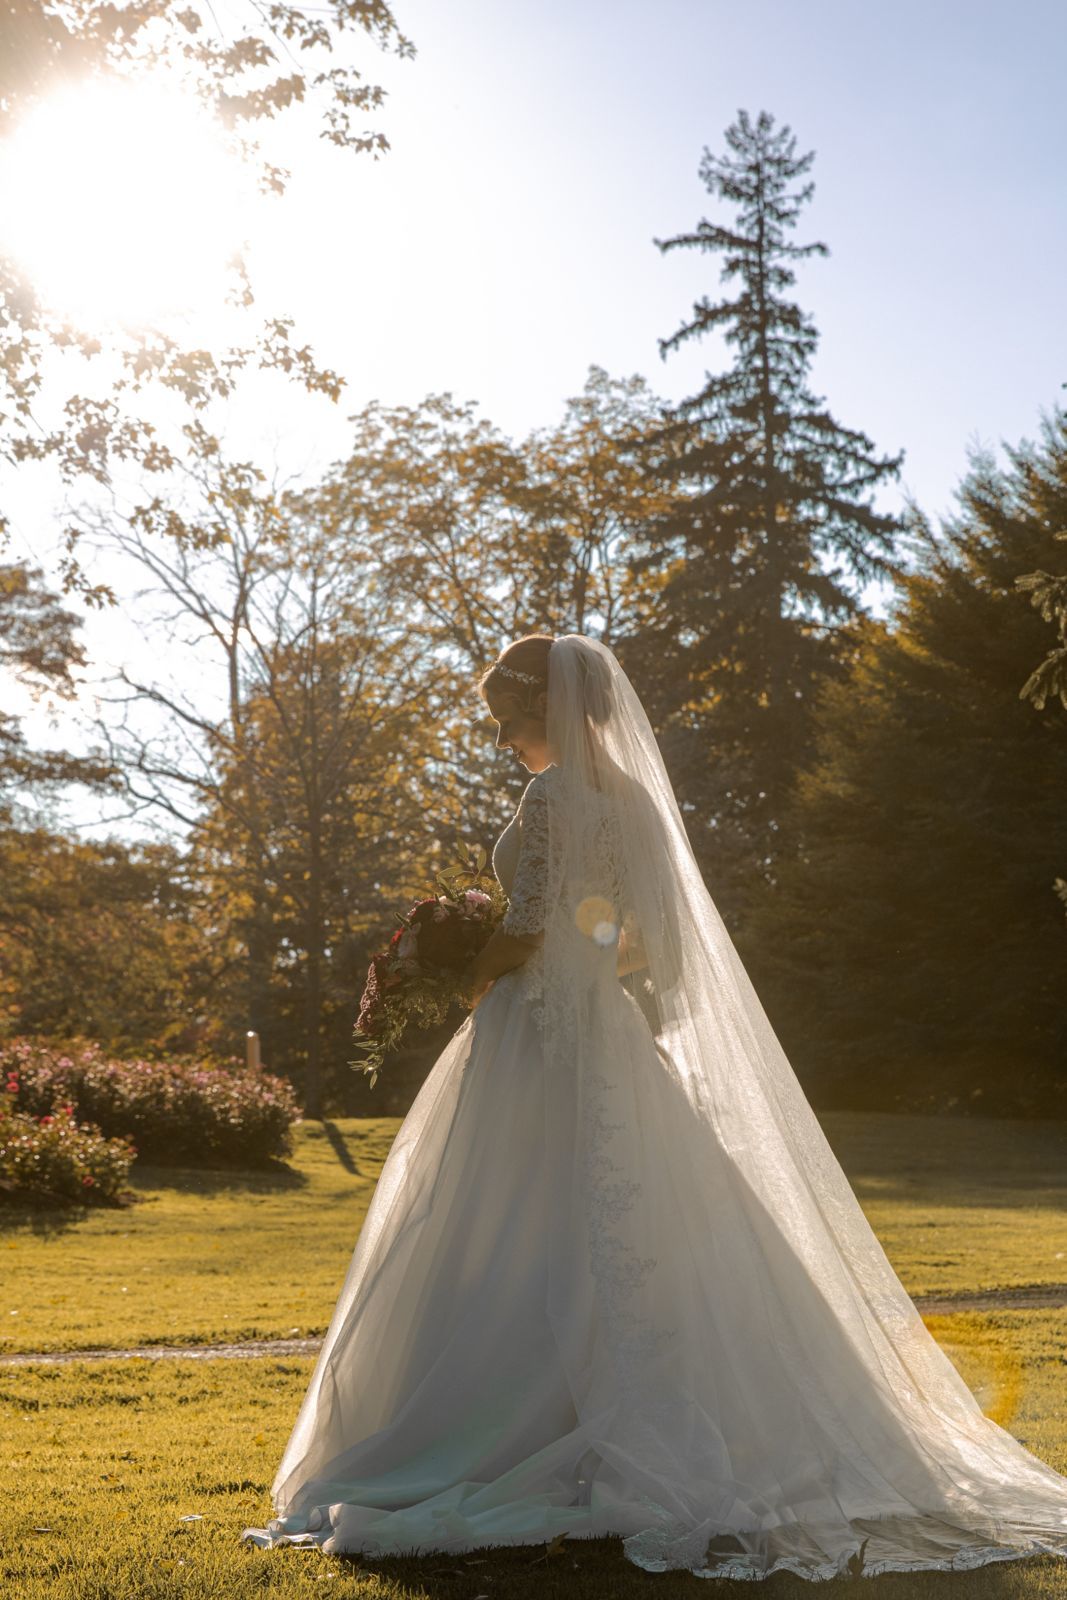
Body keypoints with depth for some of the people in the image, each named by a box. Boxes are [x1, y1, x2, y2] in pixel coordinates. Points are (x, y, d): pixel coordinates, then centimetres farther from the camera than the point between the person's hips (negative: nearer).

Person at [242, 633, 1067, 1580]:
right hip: (612, 1039, 8)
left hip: (541, 1038, -8)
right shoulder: (633, 794, 11)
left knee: (527, 1246, -2)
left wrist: (467, 981, 1)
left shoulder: (551, 796, -13)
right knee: (626, 1240, 12)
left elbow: (521, 936, -16)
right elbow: (649, 939, 14)